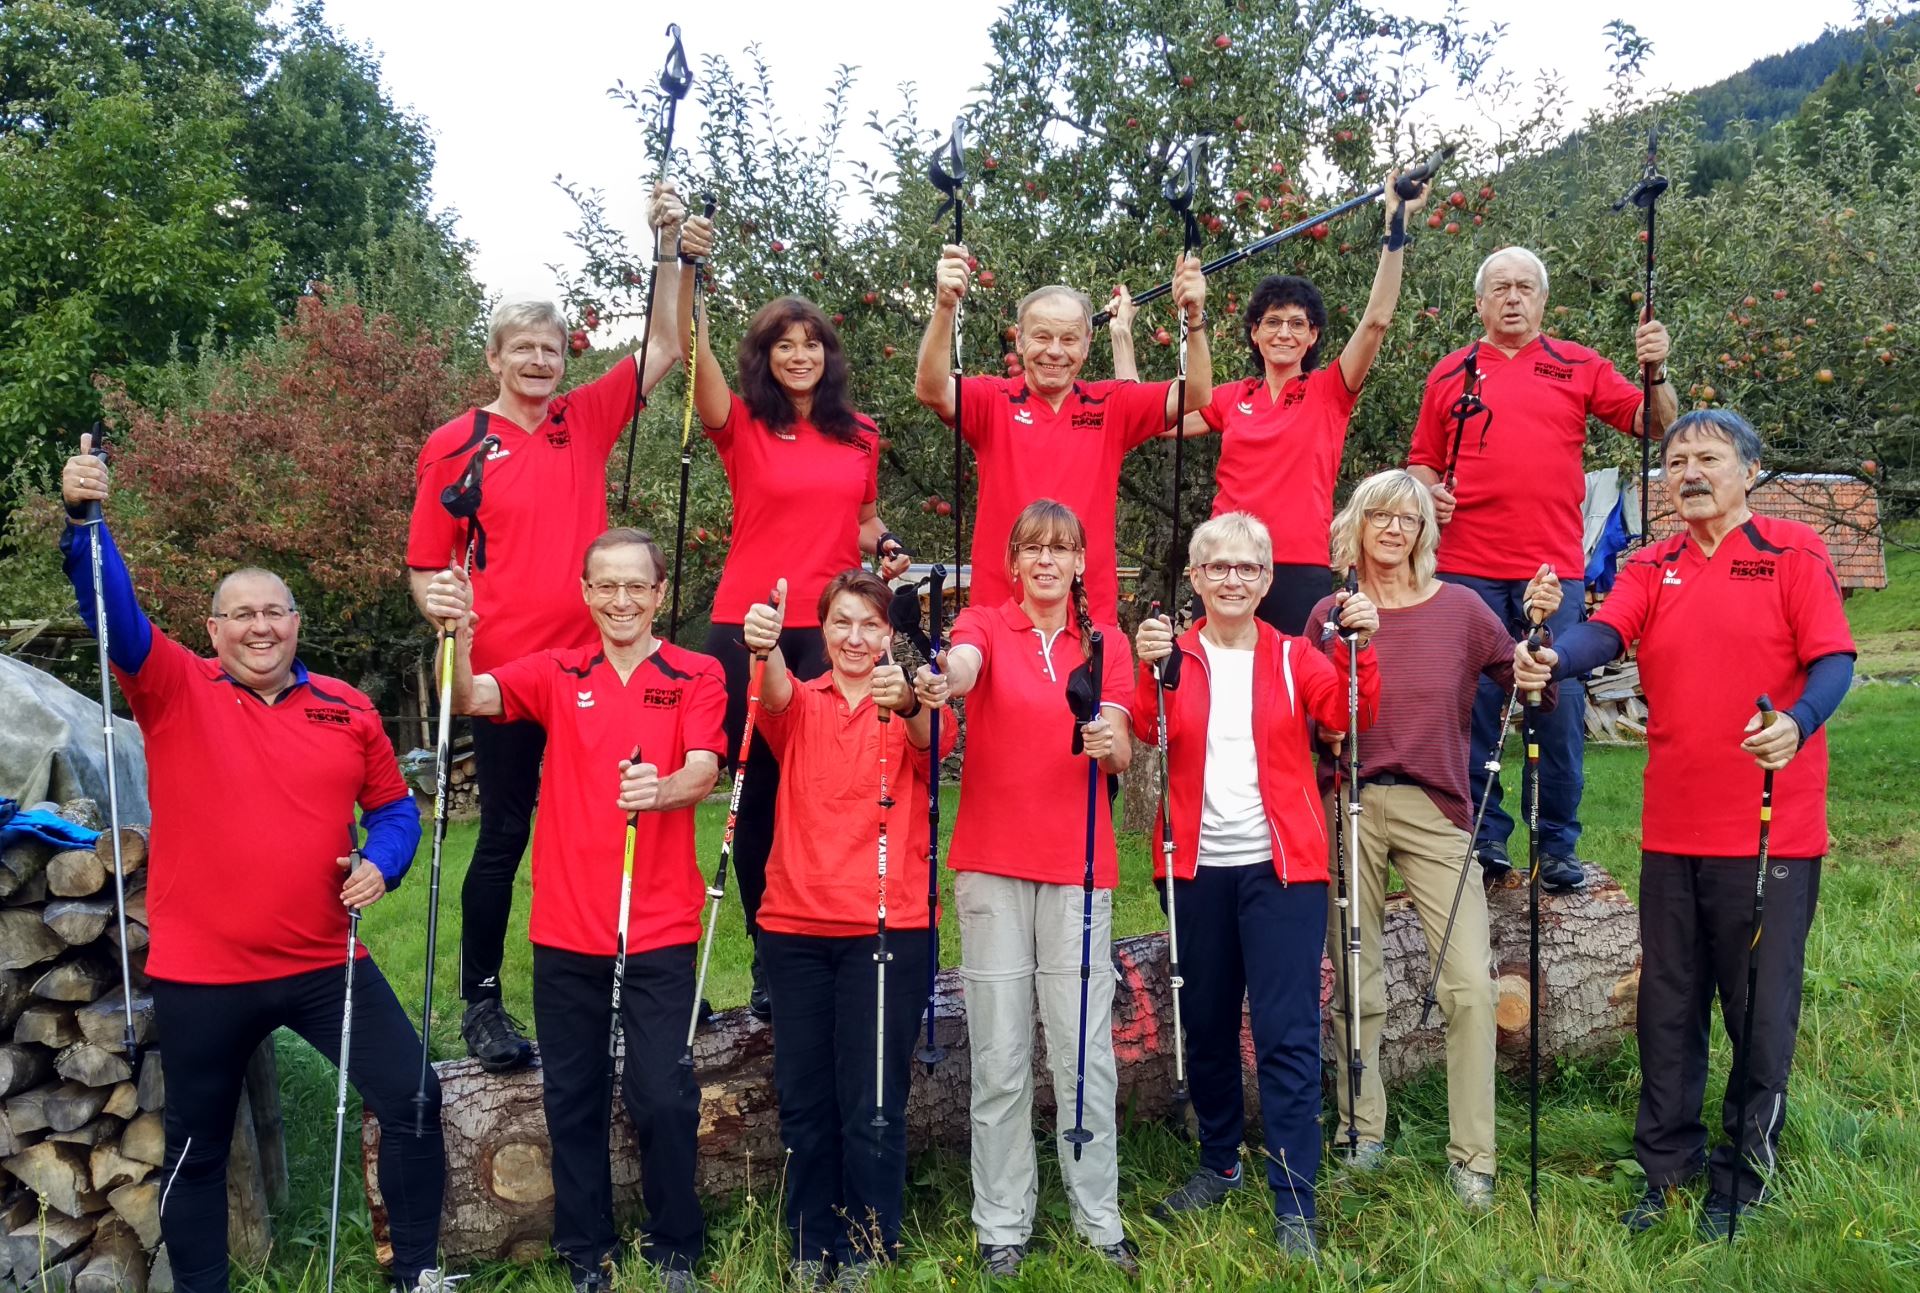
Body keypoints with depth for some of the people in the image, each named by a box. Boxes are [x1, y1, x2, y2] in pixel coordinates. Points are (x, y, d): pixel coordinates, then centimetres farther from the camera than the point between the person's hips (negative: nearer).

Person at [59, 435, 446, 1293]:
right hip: (201, 974, -2)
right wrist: (82, 520, -33)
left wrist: (380, 863, -8)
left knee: (411, 1100, 2)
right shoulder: (174, 690, -3)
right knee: (195, 1146, 12)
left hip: (324, 965, 2)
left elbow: (392, 806, 12)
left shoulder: (348, 710, 3)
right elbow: (113, 612, -18)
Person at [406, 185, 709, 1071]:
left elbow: (665, 348, 7)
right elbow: (425, 565, 1)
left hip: (593, 661, 4)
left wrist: (670, 251, 0)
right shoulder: (455, 446, -1)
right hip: (505, 667, -3)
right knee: (505, 833, 4)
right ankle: (480, 999, 18)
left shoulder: (586, 422, 7)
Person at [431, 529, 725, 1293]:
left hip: (659, 929, -2)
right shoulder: (557, 675, 6)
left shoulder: (697, 676, 0)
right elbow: (471, 699, -9)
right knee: (572, 1097, 10)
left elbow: (703, 772, -13)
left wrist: (660, 789, -36)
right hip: (565, 926, 2)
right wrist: (458, 631, -29)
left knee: (661, 1096, -2)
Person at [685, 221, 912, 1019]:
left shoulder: (860, 437, 12)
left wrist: (886, 548, 2)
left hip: (833, 630, 2)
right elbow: (696, 357, -16)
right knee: (759, 793, 5)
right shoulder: (742, 428, 2)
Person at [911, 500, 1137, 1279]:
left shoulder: (1105, 643, 9)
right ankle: (1002, 1223, 13)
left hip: (1077, 862, 2)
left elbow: (1121, 755, -1)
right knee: (1000, 1052, 2)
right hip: (992, 860, -1)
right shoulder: (985, 624, 3)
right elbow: (962, 665, -22)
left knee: (1085, 1048, 2)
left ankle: (1099, 1217, 14)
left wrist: (1107, 742, -25)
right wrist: (941, 683, -45)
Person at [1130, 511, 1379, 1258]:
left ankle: (1294, 1204, 4)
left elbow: (1350, 715, -12)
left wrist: (1361, 648, -28)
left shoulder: (1294, 659, 4)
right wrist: (1152, 670, -30)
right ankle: (1219, 1163, 34)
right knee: (1205, 1025, 14)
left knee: (1287, 1033, -4)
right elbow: (1150, 733, -13)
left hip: (1281, 865, -1)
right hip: (1198, 866, 2)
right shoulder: (1175, 656, 4)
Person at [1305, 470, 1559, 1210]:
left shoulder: (1459, 608, 3)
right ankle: (1362, 1132, 26)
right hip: (1348, 808, 1)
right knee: (1354, 986, 9)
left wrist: (1540, 625, -12)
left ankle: (1471, 1156, 7)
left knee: (1471, 983, -7)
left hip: (1433, 811, 0)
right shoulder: (1330, 615, 3)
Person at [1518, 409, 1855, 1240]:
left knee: (1761, 1008, 5)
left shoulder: (1793, 552, -1)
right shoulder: (1652, 569, 9)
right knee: (1668, 1008, 11)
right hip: (1672, 828, 4)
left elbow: (1833, 661, -10)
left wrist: (1797, 724, -30)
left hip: (1772, 830, -4)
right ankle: (1668, 1170, 25)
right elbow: (1606, 632, -8)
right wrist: (1556, 658, -30)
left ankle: (1743, 1179, 21)